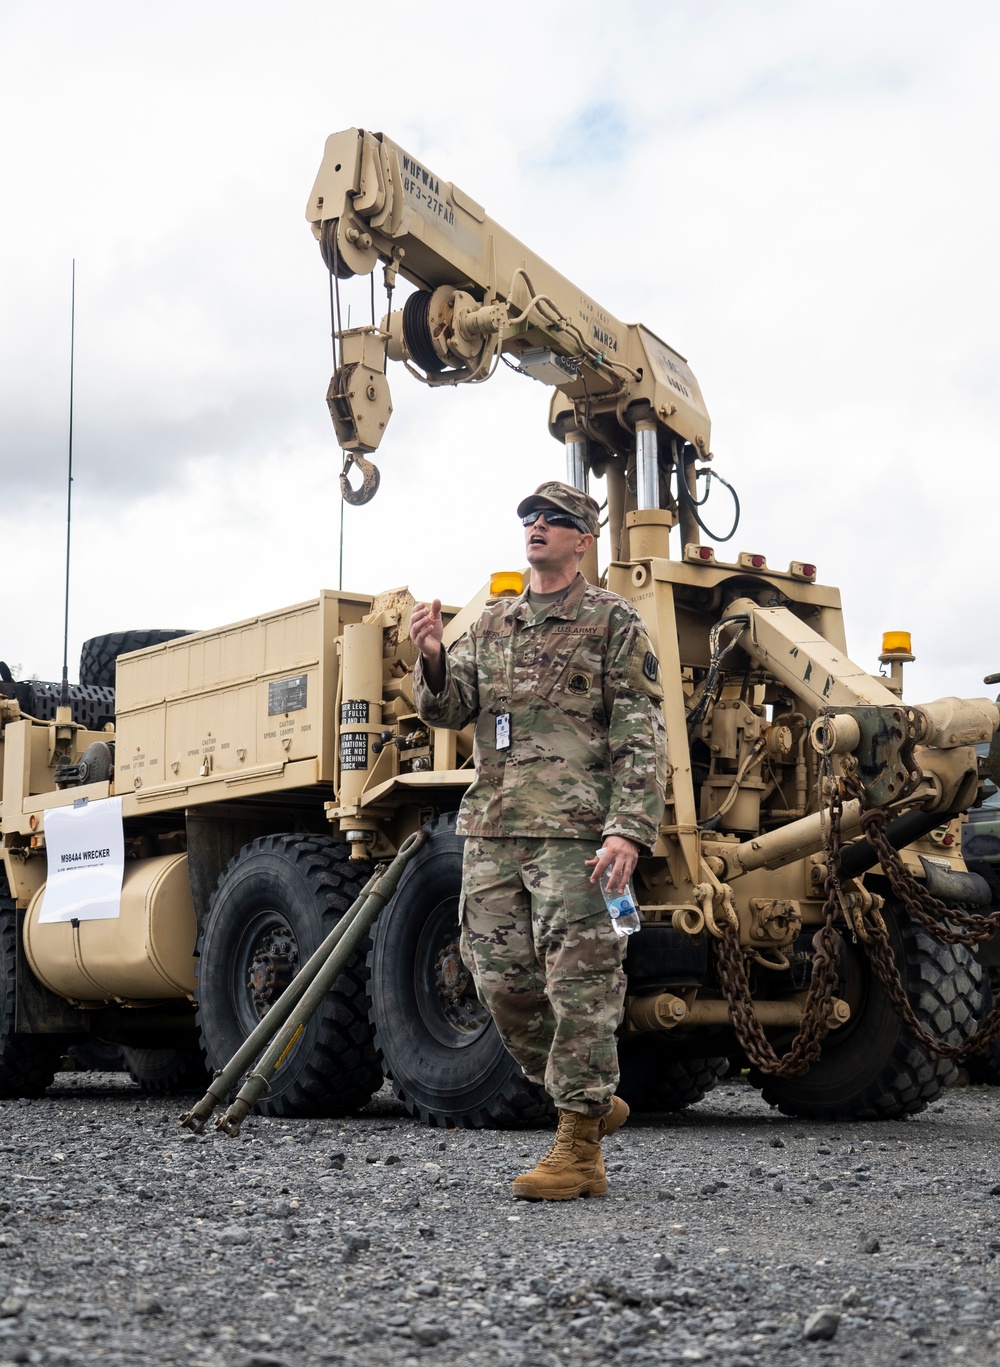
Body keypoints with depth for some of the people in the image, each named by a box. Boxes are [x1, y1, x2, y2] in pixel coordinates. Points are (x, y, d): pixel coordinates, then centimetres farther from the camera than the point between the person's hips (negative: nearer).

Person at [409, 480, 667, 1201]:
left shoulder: (614, 621, 2)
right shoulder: (493, 622, 19)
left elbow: (642, 738, -4)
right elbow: (449, 710, 13)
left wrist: (629, 828, -16)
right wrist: (433, 660, -8)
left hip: (572, 829, -6)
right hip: (492, 829, 6)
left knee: (579, 981, -7)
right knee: (503, 979, 7)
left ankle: (579, 1149, 0)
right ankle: (593, 1100, 25)